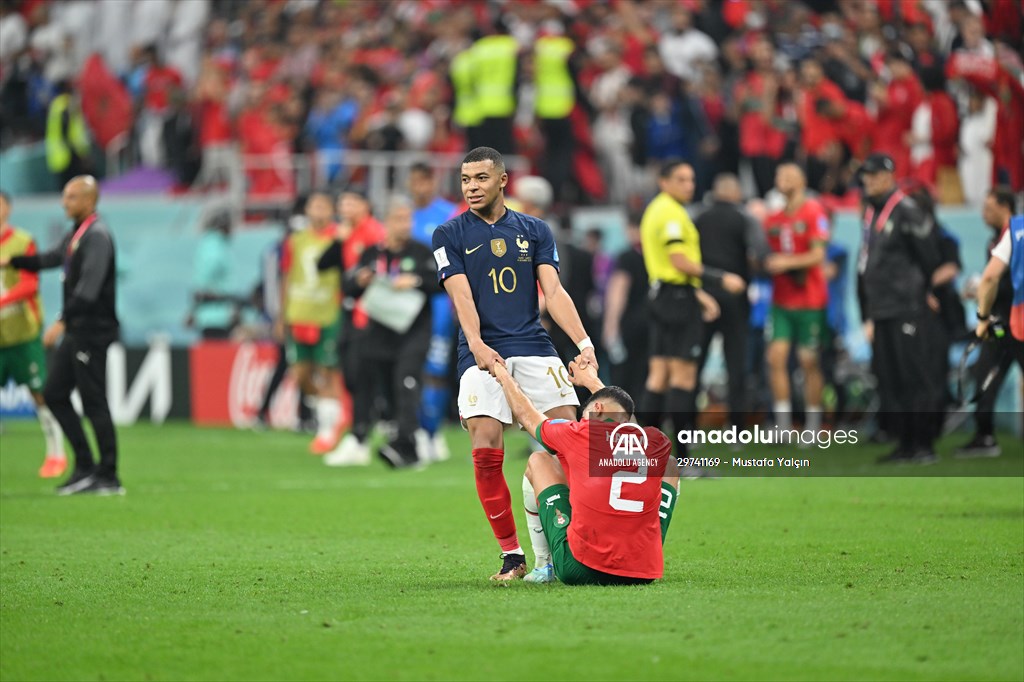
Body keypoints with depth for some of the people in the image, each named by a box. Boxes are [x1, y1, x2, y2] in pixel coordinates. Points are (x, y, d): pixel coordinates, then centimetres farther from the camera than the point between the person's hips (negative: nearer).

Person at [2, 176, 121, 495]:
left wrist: (63, 322, -31)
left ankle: (108, 478, -3)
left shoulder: (97, 236, -15)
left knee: (94, 402, -8)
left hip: (93, 330, -10)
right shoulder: (75, 235, 15)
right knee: (54, 394, 11)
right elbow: (51, 258, 33)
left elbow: (89, 285, -25)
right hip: (76, 331, 10)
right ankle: (85, 466, 15)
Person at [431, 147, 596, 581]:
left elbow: (553, 290, 5)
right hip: (483, 354, -2)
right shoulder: (450, 235, 8)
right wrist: (476, 344, -21)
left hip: (534, 348, 2)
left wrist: (583, 342, -9)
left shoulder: (535, 231, 13)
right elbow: (461, 294, -5)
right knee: (486, 453, -14)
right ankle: (511, 555, -4)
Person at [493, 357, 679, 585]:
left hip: (580, 571, -3)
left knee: (538, 462, 19)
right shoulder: (657, 444, 5)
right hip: (644, 572, 3)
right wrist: (592, 381, 51)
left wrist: (503, 375, 40)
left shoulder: (580, 434, -3)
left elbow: (526, 415, 19)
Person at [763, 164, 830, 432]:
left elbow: (818, 255, -12)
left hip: (810, 301, -5)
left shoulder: (814, 212, -6)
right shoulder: (773, 219, 11)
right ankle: (783, 426, -5)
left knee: (810, 363, 1)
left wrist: (788, 262, -20)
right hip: (781, 300, 5)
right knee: (776, 357, -7)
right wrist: (767, 264, -4)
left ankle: (812, 426, 9)